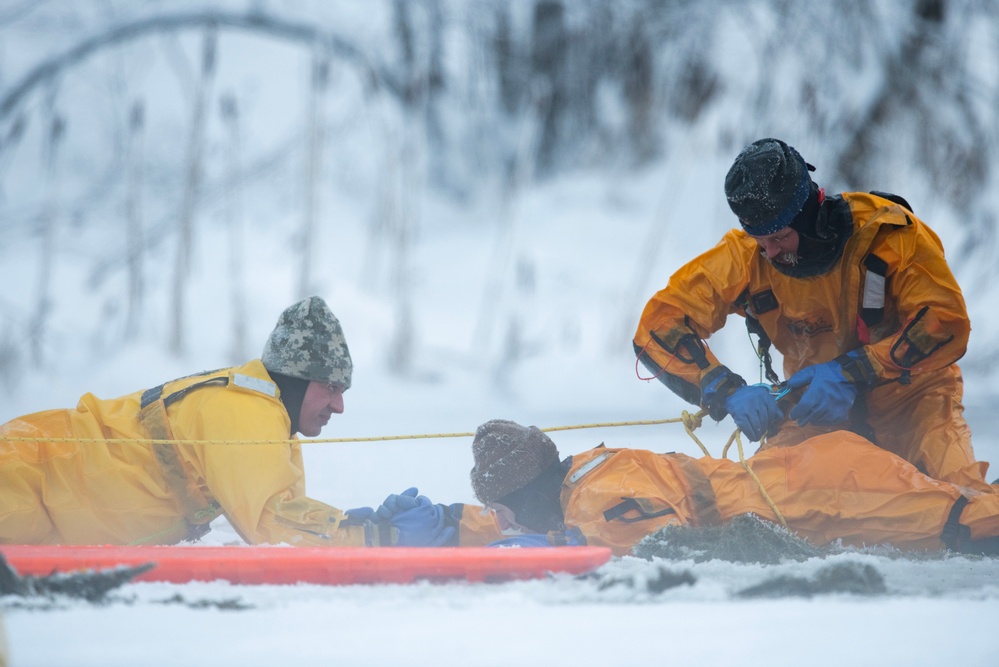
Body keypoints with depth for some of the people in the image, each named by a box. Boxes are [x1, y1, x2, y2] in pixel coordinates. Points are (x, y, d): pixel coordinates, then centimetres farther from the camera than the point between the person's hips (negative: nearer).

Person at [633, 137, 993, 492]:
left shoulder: (885, 230, -20)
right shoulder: (744, 255, -14)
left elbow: (946, 323, -23)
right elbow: (658, 326, -15)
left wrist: (852, 373, -34)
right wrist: (728, 391, -31)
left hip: (908, 397, -2)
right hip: (818, 411, 2)